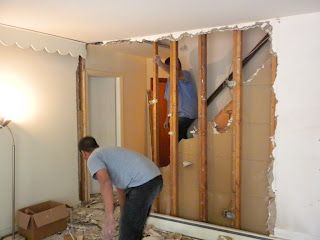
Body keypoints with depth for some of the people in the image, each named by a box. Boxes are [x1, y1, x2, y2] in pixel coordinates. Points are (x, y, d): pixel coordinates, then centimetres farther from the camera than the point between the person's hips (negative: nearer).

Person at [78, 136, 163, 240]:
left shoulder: (93, 158, 2)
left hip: (143, 183, -10)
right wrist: (124, 215, 44)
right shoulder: (109, 152, 29)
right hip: (155, 178, 10)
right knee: (135, 225, 25)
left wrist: (109, 218, -25)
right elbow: (121, 187, 36)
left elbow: (105, 183, -20)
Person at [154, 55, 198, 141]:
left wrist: (160, 64, -46)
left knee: (177, 139, -20)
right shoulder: (169, 81, 14)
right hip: (176, 116, 7)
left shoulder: (185, 75, -8)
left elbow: (177, 74, -33)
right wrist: (167, 119, 17)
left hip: (186, 115, -7)